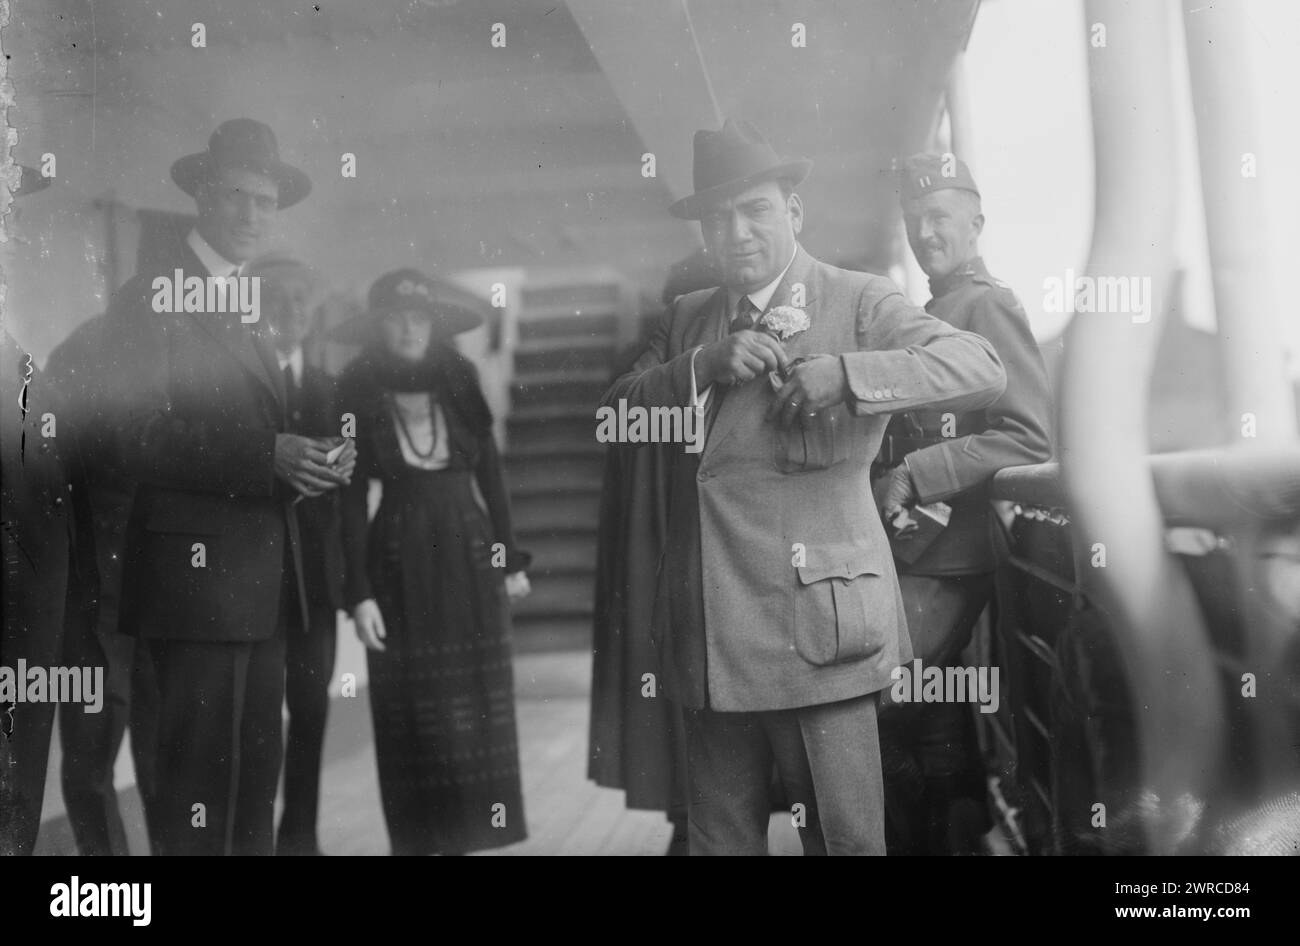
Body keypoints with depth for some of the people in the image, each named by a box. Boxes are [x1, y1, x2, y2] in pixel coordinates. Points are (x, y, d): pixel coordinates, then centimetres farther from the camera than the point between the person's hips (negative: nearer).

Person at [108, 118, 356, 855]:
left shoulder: (259, 307, 21)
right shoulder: (151, 298, -4)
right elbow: (143, 440, -14)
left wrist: (313, 461, 1)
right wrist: (269, 457, -23)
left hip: (267, 579, 8)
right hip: (200, 570, -8)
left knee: (258, 775, 12)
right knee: (200, 780, -5)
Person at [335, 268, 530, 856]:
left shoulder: (459, 378, 3)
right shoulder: (358, 392, -3)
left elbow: (489, 473, 8)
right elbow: (352, 499, -4)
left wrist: (510, 558, 7)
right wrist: (359, 593, -8)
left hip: (469, 556, 2)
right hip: (401, 564, -2)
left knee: (474, 707, 5)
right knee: (413, 712, 3)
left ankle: (465, 834, 18)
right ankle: (416, 838, 13)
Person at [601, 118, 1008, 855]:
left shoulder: (858, 304, -1)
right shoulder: (688, 318, 15)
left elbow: (984, 369, -13)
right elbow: (612, 413, 5)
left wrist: (846, 374, -24)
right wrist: (705, 366, -10)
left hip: (815, 627, -4)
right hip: (708, 635, 5)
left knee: (845, 838, 4)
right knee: (718, 836, 14)